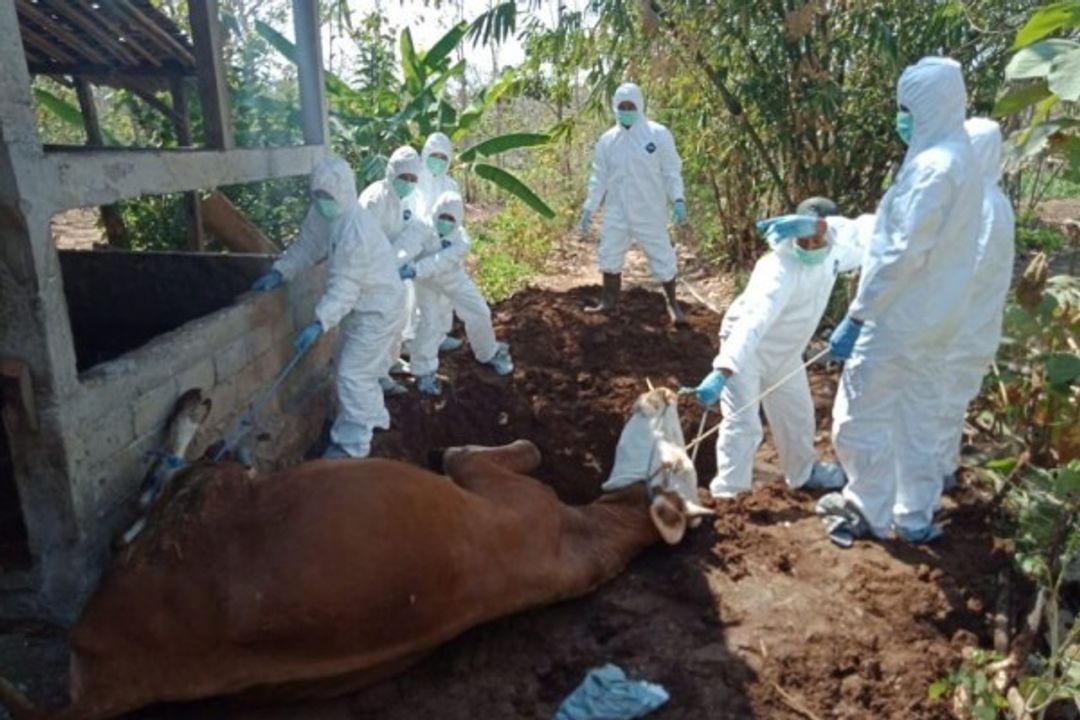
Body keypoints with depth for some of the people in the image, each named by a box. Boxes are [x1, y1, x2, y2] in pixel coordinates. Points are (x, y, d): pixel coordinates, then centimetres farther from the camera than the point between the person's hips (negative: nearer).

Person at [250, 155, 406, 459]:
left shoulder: (356, 230, -30)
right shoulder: (322, 214, -2)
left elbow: (344, 286, -33)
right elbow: (307, 245, 11)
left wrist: (320, 322, -38)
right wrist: (280, 272, -2)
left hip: (377, 309, -10)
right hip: (359, 307, 10)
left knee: (353, 374, -7)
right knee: (359, 368, 21)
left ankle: (351, 444, 4)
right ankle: (373, 418, 41)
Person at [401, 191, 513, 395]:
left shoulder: (461, 241, -29)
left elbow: (441, 262, -44)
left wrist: (415, 270, -58)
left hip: (454, 278, 2)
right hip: (427, 281, -2)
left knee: (479, 313, 6)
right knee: (430, 323, -14)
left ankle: (489, 354, 33)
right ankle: (424, 371, 5)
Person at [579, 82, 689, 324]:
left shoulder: (658, 134, -8)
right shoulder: (607, 140, 2)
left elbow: (671, 171, -4)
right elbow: (599, 177, 8)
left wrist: (678, 199, -17)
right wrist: (589, 207, 4)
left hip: (650, 211, -3)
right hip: (616, 212, 3)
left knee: (662, 256, 5)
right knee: (609, 256, 11)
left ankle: (672, 303, 23)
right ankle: (609, 300, 30)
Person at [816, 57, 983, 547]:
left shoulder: (933, 166, -19)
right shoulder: (957, 160, 13)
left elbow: (903, 253, -24)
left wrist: (856, 317, -21)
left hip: (900, 319, -10)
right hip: (930, 318, 10)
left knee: (858, 417, 2)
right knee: (917, 419, 16)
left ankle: (871, 514, 15)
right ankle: (915, 517, 28)